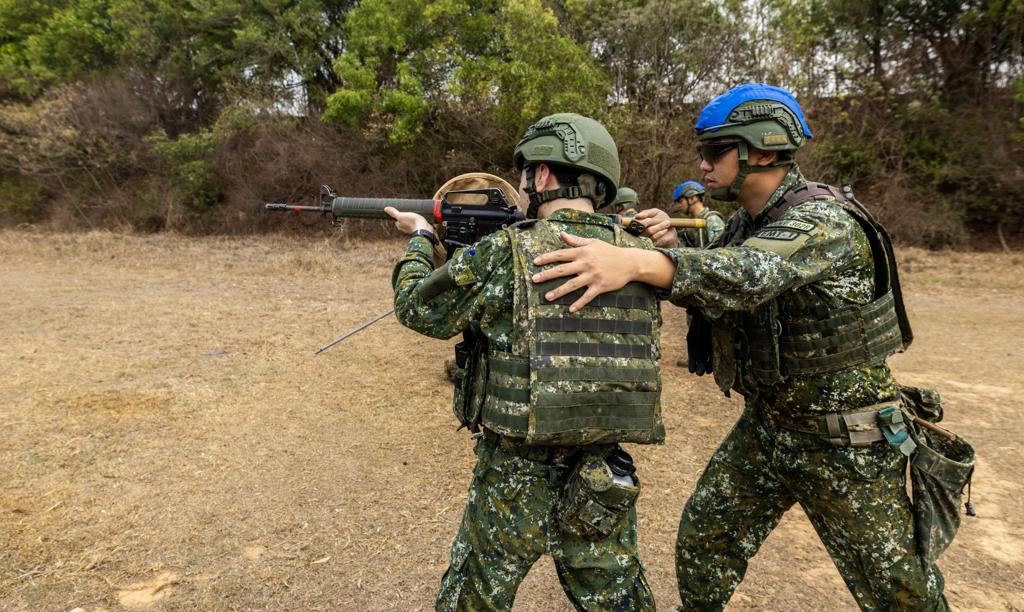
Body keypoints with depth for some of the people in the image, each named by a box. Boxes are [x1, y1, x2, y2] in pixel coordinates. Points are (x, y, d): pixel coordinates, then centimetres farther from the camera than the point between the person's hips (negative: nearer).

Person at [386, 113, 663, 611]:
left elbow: (417, 308, -1)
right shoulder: (639, 257, -2)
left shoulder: (502, 255, -16)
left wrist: (419, 239, 16)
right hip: (607, 481, 4)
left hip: (516, 479, -4)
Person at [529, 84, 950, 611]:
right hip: (765, 424, 7)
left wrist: (635, 262, -55)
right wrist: (670, 250, -16)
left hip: (843, 440, -7)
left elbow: (748, 274, -41)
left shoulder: (826, 220, -22)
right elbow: (711, 292, 5)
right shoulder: (745, 221, 4)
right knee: (701, 538, 11)